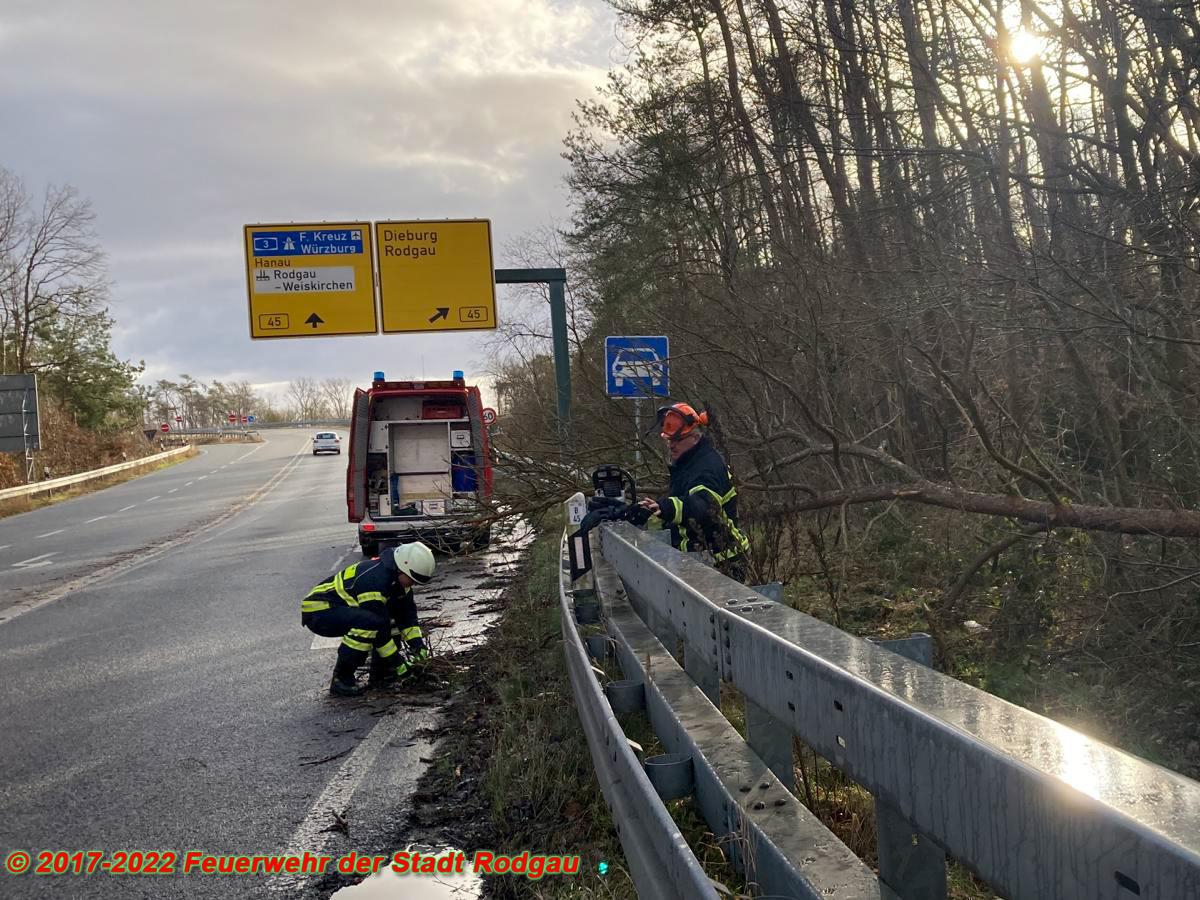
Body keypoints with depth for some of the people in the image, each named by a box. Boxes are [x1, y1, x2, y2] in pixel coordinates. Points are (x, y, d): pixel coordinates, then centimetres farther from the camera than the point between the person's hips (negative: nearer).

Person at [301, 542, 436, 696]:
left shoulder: (398, 577, -1)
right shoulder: (374, 581, -30)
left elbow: (407, 613, 6)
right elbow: (380, 628, -28)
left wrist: (418, 644, -6)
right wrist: (398, 663, -21)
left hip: (343, 608, 10)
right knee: (369, 622, -35)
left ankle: (380, 673, 7)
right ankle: (340, 679, -19)